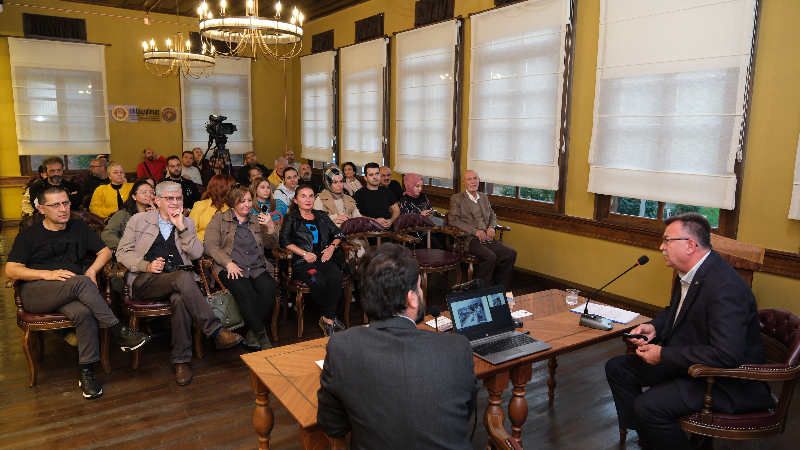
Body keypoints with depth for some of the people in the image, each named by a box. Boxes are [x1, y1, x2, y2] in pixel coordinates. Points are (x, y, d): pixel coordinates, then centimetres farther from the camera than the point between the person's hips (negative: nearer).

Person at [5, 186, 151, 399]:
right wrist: (47, 274, -16)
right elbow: (11, 270, 0)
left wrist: (92, 270, -4)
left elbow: (105, 251, 17)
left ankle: (86, 370, -27)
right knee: (81, 283, -35)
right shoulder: (29, 235, 9)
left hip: (69, 293, 3)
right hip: (34, 293, -2)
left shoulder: (79, 228, 18)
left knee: (83, 312, -35)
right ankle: (120, 333, -31)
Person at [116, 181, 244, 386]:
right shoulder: (139, 220, 14)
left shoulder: (187, 223, 19)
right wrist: (147, 265, -11)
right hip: (145, 281, -2)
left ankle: (181, 360, -25)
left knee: (180, 299, -36)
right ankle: (216, 332, -34)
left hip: (177, 281, 2)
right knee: (183, 277, -35)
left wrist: (181, 227, -2)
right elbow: (122, 252, 6)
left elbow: (197, 253, 5)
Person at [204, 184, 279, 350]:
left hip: (257, 268, 3)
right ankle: (261, 335, -22)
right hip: (232, 269, -3)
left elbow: (271, 245, 17)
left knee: (269, 287, -30)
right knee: (245, 292, -34)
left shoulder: (257, 220, 23)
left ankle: (252, 334, -19)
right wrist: (229, 263, -14)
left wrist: (270, 227, -3)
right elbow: (211, 245, 0)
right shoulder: (219, 220, 13)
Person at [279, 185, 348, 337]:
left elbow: (337, 234, 23)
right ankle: (331, 317, -9)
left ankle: (327, 318, -23)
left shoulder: (321, 216, 25)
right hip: (303, 260, -3)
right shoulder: (291, 219, 14)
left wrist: (331, 247, 2)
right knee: (319, 282, -33)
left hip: (324, 256, 3)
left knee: (336, 277, -32)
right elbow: (285, 241, -1)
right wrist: (304, 253, -11)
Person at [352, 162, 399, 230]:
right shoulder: (360, 193, 6)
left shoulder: (386, 191, 22)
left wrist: (391, 220, -1)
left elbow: (396, 210, 22)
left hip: (388, 227, 4)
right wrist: (375, 221, -13)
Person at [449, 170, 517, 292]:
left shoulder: (484, 198, 23)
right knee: (490, 257, -31)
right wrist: (475, 231, -16)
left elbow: (492, 216, 28)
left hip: (487, 239, 6)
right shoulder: (456, 199, 3)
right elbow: (454, 220, -8)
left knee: (511, 253, -14)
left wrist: (491, 227, 3)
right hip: (470, 240, -6)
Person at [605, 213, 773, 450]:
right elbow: (675, 310, 21)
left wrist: (664, 355, -26)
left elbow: (727, 355, -33)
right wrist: (654, 327, -2)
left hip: (725, 381, -10)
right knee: (617, 368, 8)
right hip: (685, 360, 10)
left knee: (648, 406, -27)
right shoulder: (689, 273, 1)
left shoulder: (725, 288, -29)